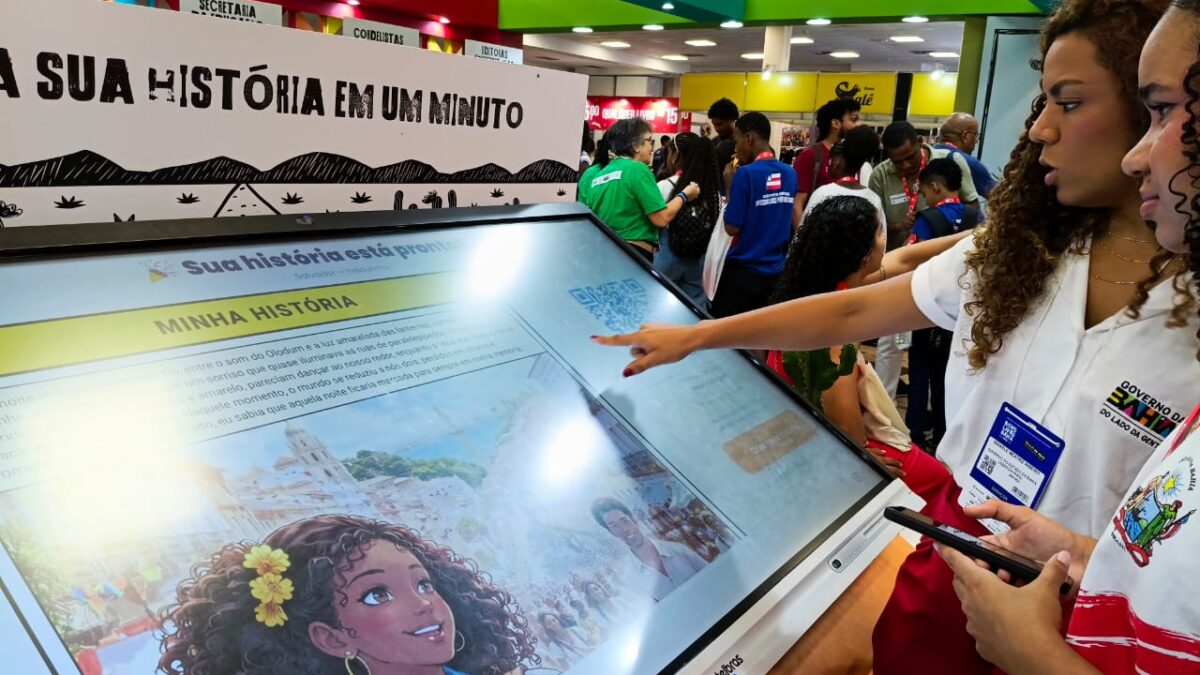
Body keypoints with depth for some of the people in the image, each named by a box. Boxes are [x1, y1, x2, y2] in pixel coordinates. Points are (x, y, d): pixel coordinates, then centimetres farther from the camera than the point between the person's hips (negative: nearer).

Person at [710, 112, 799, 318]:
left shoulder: (746, 173, -16)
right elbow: (793, 222, 12)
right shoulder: (790, 174, 3)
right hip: (776, 270, 6)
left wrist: (728, 186, -5)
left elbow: (732, 228, -14)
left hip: (744, 269, -6)